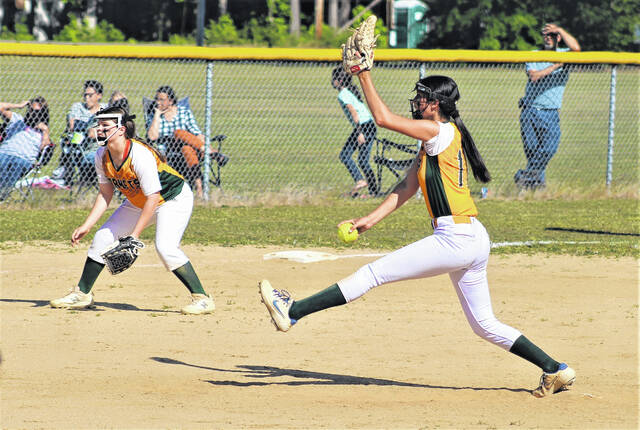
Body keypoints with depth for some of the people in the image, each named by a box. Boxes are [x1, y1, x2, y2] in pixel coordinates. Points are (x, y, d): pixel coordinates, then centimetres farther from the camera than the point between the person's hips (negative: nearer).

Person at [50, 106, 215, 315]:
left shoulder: (140, 155, -33)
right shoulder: (102, 156, -9)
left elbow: (153, 198, -31)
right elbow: (105, 193, 3)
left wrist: (135, 235, -32)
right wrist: (86, 226, -3)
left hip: (174, 199, -8)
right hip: (138, 202, 8)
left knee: (165, 246, -28)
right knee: (102, 237, 4)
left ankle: (202, 298, -19)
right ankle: (82, 294, 17)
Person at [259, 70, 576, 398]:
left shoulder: (441, 131, -9)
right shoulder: (431, 143, 20)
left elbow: (383, 118, -14)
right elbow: (406, 188, 17)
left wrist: (364, 76, -7)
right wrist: (370, 220, 9)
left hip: (455, 239, -10)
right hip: (473, 241, 10)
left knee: (375, 273, -8)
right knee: (484, 324, 14)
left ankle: (292, 311, -9)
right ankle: (555, 370, 15)